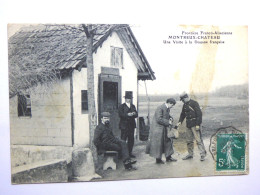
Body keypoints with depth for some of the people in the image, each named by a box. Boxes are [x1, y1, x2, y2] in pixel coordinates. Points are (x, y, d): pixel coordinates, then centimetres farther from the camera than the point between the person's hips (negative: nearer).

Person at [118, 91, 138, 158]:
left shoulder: (133, 106, 17)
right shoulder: (121, 106, 2)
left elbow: (136, 114, 8)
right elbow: (120, 115, -12)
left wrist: (134, 114, -14)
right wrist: (127, 114, -25)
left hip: (132, 125, 5)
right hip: (124, 126, -5)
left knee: (131, 139, 7)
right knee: (123, 140, -4)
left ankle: (130, 152, 17)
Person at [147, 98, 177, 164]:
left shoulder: (167, 109, 8)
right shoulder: (160, 108, -19)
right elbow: (159, 119, -25)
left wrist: (170, 118, 2)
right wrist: (168, 122, -20)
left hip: (163, 129, 10)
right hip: (157, 129, -10)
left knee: (167, 142, 13)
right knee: (158, 143, 0)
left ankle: (168, 157, 23)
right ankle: (158, 159, 11)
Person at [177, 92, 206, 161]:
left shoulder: (194, 103, -11)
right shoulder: (185, 105, 12)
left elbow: (199, 114, -15)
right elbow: (183, 114, 22)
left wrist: (198, 124, -19)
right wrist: (180, 121, 6)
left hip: (195, 124, -8)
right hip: (188, 125, 8)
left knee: (198, 139, -11)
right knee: (189, 140, 13)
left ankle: (203, 154, -5)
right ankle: (190, 154, 23)